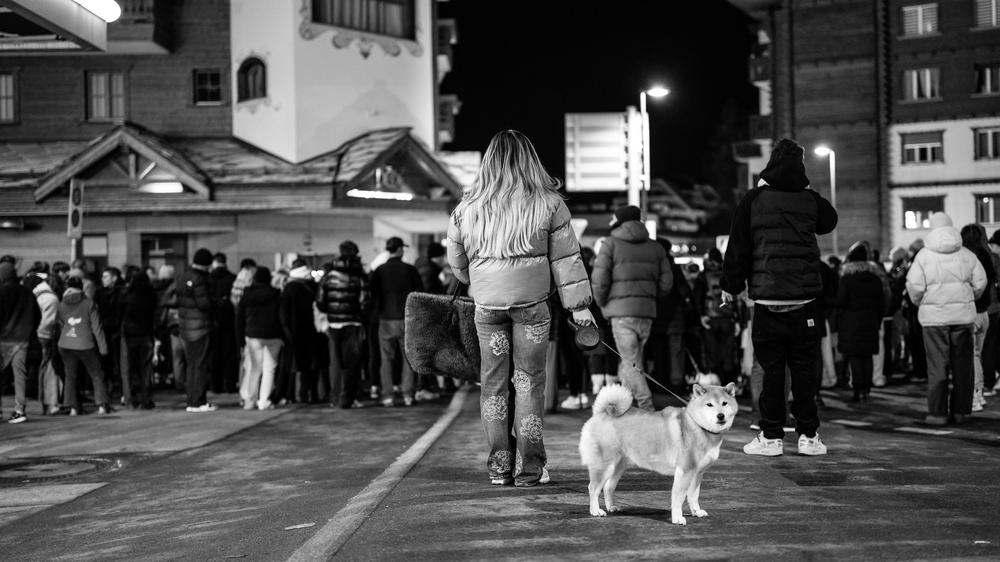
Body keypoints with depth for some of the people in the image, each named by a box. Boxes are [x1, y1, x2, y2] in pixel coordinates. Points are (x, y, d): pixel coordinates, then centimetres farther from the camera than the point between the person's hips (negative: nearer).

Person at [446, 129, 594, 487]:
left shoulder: (467, 208, 3)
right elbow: (566, 259, -2)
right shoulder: (548, 203, -3)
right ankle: (529, 470, 5)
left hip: (487, 305, 2)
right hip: (532, 302, -2)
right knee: (529, 382, 4)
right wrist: (579, 305, 3)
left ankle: (499, 468, 11)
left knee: (493, 383, 9)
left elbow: (456, 263, 13)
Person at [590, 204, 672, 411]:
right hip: (647, 311, 5)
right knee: (630, 361, 15)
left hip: (621, 310, -5)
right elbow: (666, 282, 9)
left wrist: (602, 304, 7)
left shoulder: (611, 244, -1)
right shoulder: (655, 247, 14)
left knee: (631, 364, -4)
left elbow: (599, 280, -8)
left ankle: (647, 409, -14)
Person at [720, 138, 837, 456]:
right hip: (805, 300, 1)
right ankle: (808, 436, 10)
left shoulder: (753, 200, -3)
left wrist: (730, 287, 9)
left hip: (767, 300, -1)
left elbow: (738, 248, 0)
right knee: (805, 369, 7)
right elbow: (830, 222, 23)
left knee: (771, 369, 4)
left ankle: (771, 437, 6)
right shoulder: (811, 200, 1)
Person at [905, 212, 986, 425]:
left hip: (934, 316, -2)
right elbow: (980, 282, 2)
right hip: (963, 315, 2)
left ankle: (937, 413, -1)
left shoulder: (924, 255, -3)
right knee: (962, 364, 9)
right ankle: (959, 411, 12)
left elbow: (914, 285, -9)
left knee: (937, 365, 0)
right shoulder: (966, 254, 4)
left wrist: (919, 303, 9)